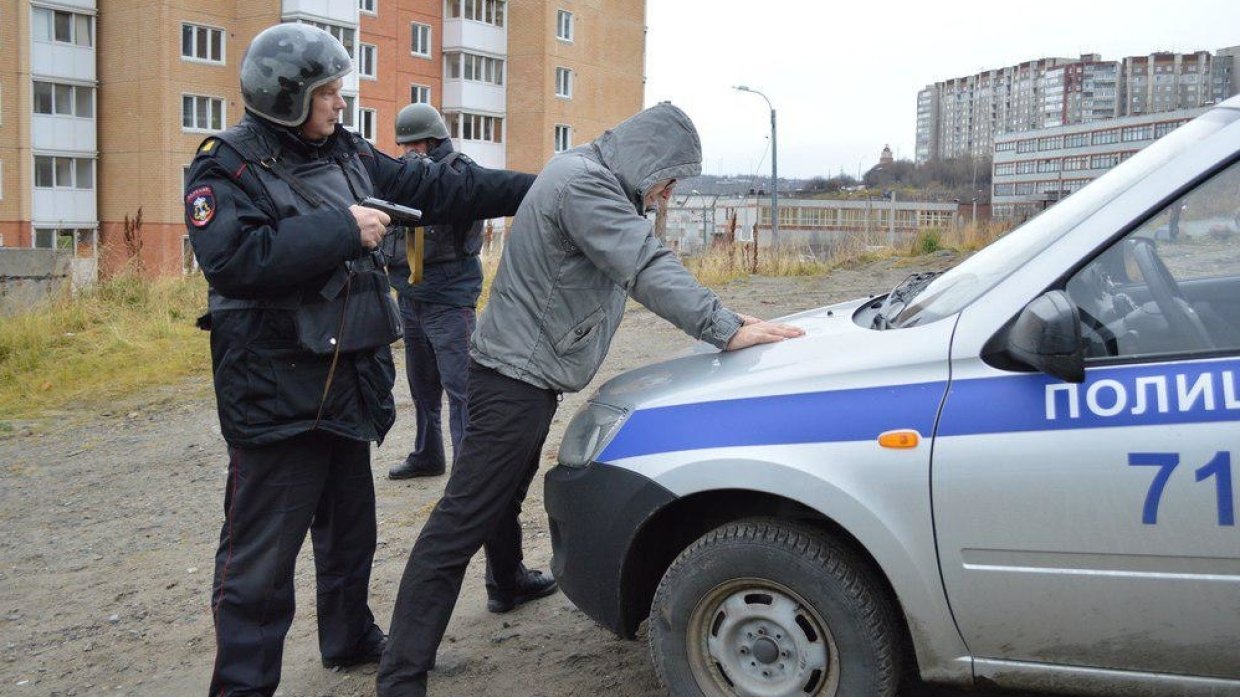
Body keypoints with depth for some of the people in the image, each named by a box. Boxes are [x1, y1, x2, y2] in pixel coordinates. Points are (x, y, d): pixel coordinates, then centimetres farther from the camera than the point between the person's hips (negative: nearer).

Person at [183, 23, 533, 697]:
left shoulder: (349, 155, 9)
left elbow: (437, 187, 12)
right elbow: (234, 261, -26)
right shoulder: (228, 168, -11)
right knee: (261, 550, -2)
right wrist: (342, 230, -24)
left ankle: (350, 636, 39)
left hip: (348, 383, 8)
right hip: (274, 391, -7)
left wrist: (533, 188, 10)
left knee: (349, 525, 21)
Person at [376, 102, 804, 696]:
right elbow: (648, 270, -28)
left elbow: (642, 266, 17)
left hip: (524, 372, 11)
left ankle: (509, 585, 52)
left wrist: (722, 318, 9)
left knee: (505, 494, 29)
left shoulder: (598, 183, 15)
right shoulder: (583, 184, -20)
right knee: (460, 525, -11)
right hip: (515, 375, -11)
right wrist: (726, 330, -30)